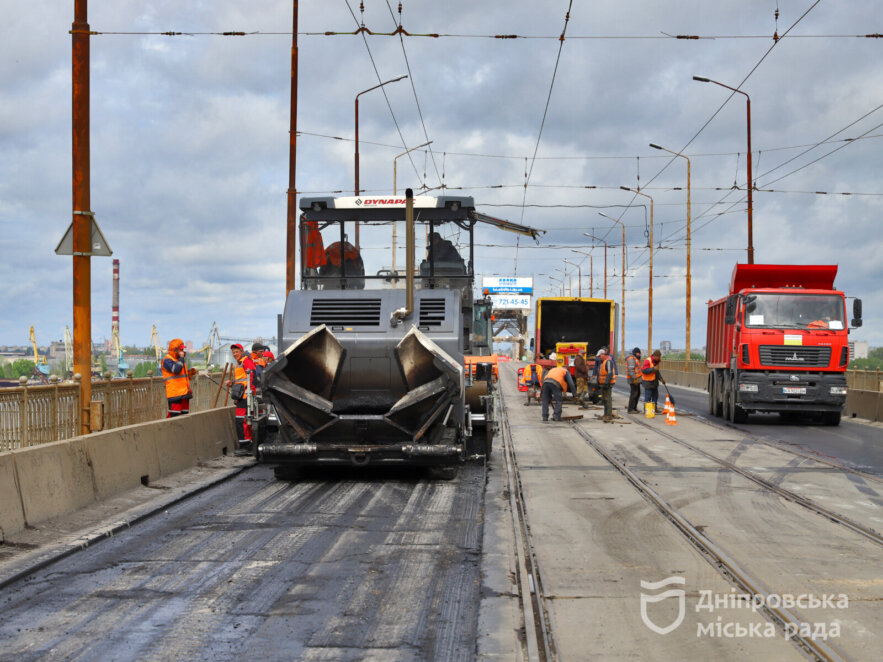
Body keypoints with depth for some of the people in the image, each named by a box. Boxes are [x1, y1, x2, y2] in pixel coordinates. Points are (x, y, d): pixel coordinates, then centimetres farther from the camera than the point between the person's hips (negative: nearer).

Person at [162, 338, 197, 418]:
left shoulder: (179, 360, 21)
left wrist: (190, 373, 10)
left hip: (184, 393, 9)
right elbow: (176, 370, -25)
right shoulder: (167, 361, -8)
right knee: (174, 414, -13)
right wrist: (181, 358, -15)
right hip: (175, 393, -9)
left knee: (185, 414, 10)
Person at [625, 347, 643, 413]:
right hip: (633, 380, -11)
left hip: (637, 380, 11)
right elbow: (631, 370, -23)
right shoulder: (631, 359, -14)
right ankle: (630, 409, -8)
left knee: (638, 393, 14)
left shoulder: (635, 359, 19)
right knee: (634, 394, -10)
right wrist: (634, 378, -27)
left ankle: (634, 408, 22)